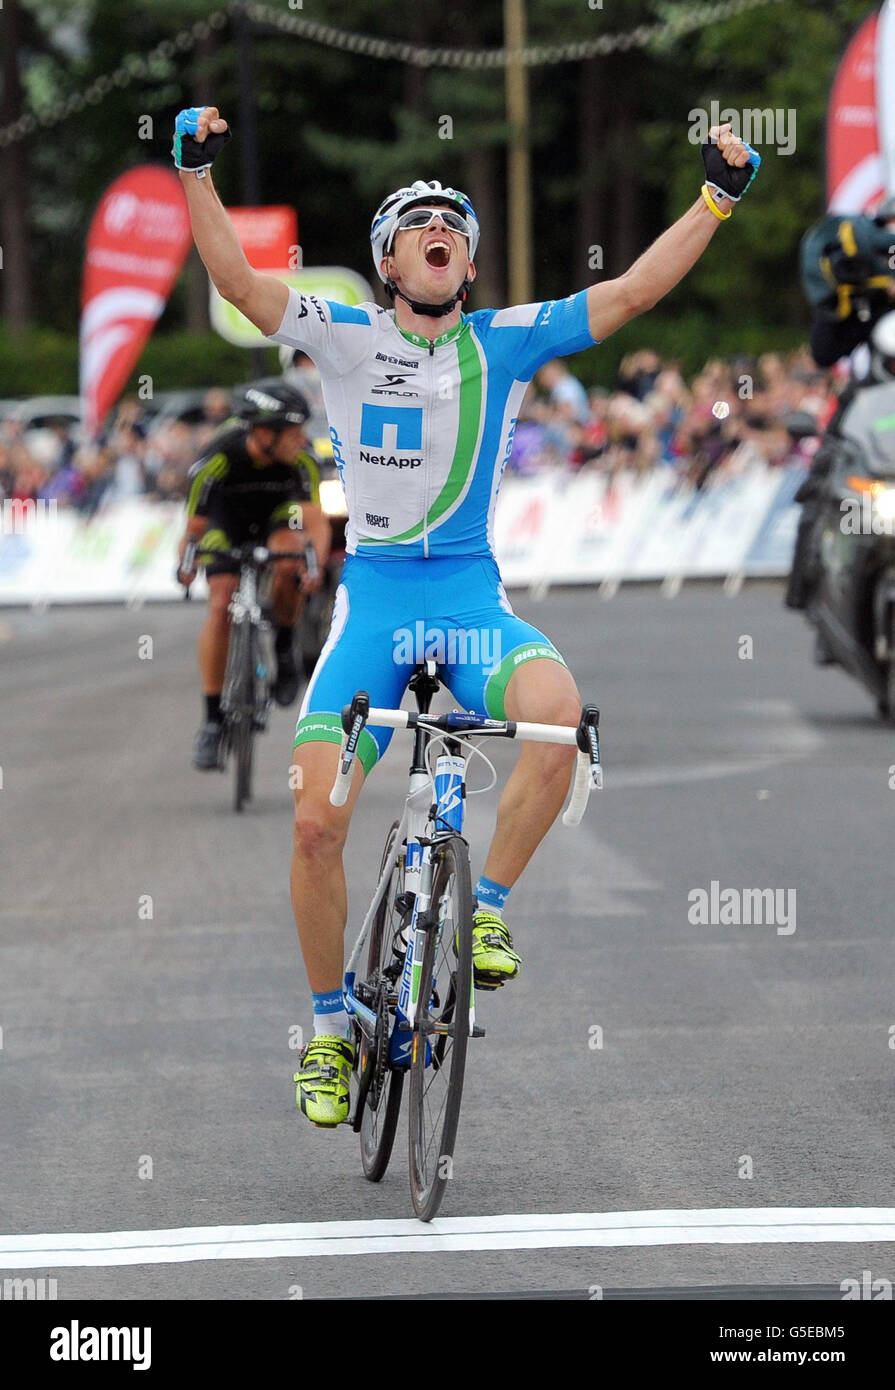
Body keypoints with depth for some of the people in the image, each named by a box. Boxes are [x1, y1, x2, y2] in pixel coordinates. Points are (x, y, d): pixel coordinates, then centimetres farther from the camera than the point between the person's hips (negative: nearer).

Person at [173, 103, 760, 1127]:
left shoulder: (508, 342, 5)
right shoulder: (347, 338, 2)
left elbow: (633, 291, 0)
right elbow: (238, 283, -11)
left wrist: (718, 197, -8)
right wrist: (196, 173, -22)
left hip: (471, 593, 0)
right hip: (372, 592, 0)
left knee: (557, 709, -33)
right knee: (316, 819, -13)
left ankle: (487, 906, -11)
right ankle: (330, 1030, 8)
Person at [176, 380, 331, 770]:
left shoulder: (301, 458, -30)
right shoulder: (219, 458, -34)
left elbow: (315, 519, -33)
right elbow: (195, 525, -26)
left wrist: (316, 564, -50)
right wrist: (186, 563, -43)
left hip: (276, 512, 1)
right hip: (227, 520, -1)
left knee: (288, 565, -32)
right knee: (220, 607, -16)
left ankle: (284, 650, -6)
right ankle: (213, 719, -7)